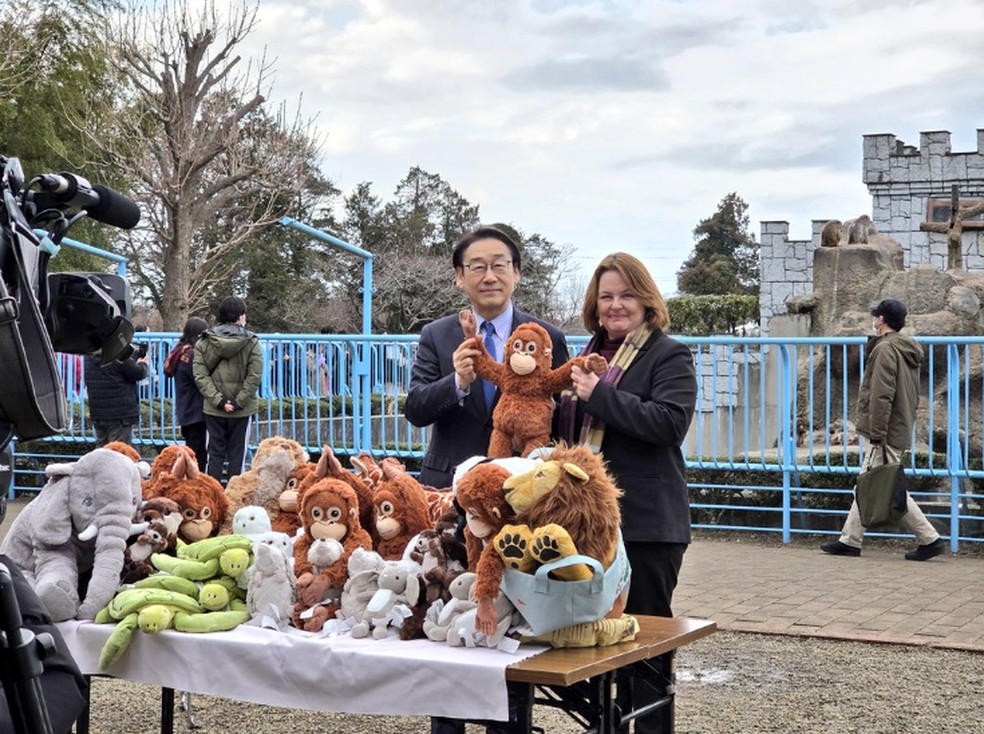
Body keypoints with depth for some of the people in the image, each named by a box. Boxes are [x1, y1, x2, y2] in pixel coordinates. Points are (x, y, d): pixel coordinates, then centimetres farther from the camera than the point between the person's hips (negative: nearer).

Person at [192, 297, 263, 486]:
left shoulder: (203, 342, 1)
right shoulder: (251, 342, -5)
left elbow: (200, 376, -7)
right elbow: (254, 376, -12)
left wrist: (218, 401, -10)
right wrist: (238, 402, -10)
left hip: (213, 408, 2)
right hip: (242, 410, -2)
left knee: (215, 452, 8)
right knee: (237, 454, 6)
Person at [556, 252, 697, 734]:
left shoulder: (669, 356, -5)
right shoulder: (588, 356, 16)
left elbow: (670, 422, -22)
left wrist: (598, 394, -21)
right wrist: (557, 401, 6)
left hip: (645, 523, -7)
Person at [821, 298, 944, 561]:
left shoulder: (885, 349, -14)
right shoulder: (908, 351, 17)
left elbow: (881, 396, -20)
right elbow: (912, 396, 20)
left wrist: (877, 435, -19)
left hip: (886, 434, -10)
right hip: (901, 429, 10)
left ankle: (929, 538, -4)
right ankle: (850, 540, 15)